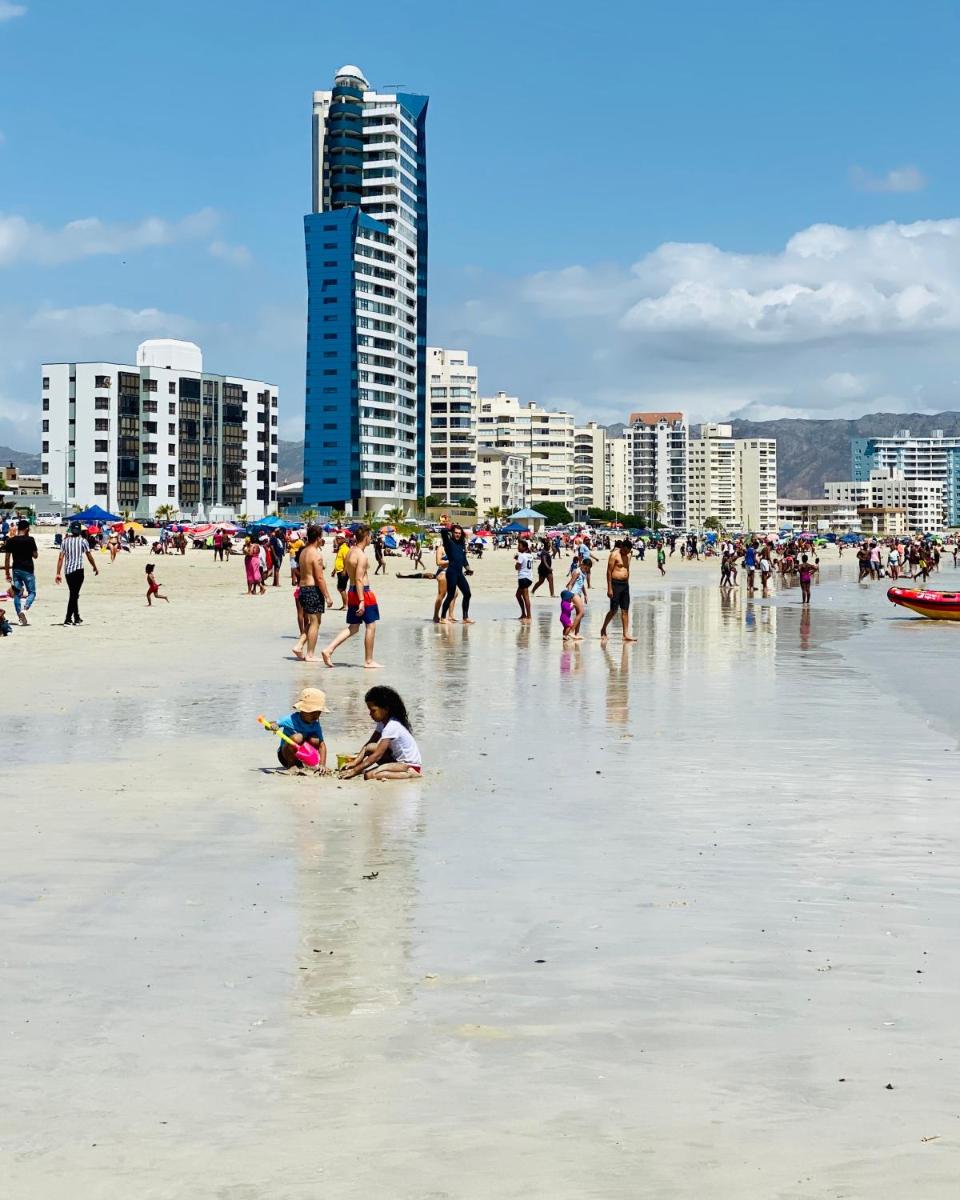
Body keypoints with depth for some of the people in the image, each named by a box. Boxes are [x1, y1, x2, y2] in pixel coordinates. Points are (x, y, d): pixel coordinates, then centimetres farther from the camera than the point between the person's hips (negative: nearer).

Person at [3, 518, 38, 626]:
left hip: (16, 570, 3)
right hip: (28, 570, -3)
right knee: (32, 592, 7)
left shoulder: (11, 541, 2)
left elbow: (7, 558, 3)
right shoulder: (30, 540, -8)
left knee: (17, 594, 9)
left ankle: (20, 617, 5)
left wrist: (7, 572, 9)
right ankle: (25, 609, -19)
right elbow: (35, 555, -3)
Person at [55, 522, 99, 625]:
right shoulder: (83, 541, -3)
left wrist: (58, 573, 2)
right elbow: (89, 556, 1)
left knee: (74, 594, 17)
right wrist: (95, 567, 17)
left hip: (67, 571, 4)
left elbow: (61, 558, 2)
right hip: (78, 570, -4)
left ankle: (77, 618, 27)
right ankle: (68, 619, -10)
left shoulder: (65, 541, 6)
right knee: (74, 595, -3)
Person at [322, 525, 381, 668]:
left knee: (353, 628, 13)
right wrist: (362, 601, -23)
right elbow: (359, 579, -22)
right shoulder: (362, 556, -17)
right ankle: (368, 661, 9)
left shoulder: (350, 553, 11)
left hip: (352, 592, 9)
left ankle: (328, 650, 1)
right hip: (363, 593, -9)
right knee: (371, 626, 4)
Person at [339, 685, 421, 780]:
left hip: (411, 765, -9)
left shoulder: (392, 726, -23)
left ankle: (409, 774, -16)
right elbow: (368, 745, 6)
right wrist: (355, 762, -8)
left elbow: (377, 755, -25)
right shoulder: (382, 722, 6)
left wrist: (355, 771, -25)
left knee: (369, 775, -25)